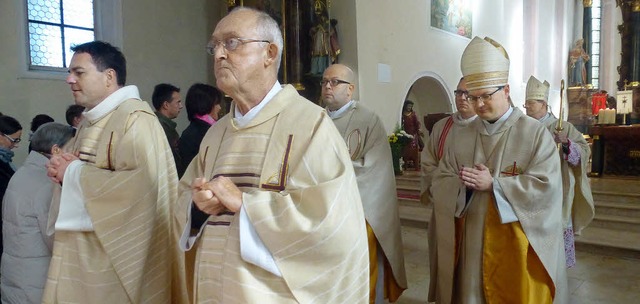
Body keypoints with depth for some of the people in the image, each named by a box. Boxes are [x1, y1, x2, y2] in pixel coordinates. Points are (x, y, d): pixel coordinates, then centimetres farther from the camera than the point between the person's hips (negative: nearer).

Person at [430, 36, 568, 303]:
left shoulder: (536, 133, -5)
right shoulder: (462, 136, 6)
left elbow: (546, 186, -14)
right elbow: (439, 184, 4)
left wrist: (493, 183, -19)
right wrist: (464, 184, -17)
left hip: (518, 242, -3)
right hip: (472, 240, 4)